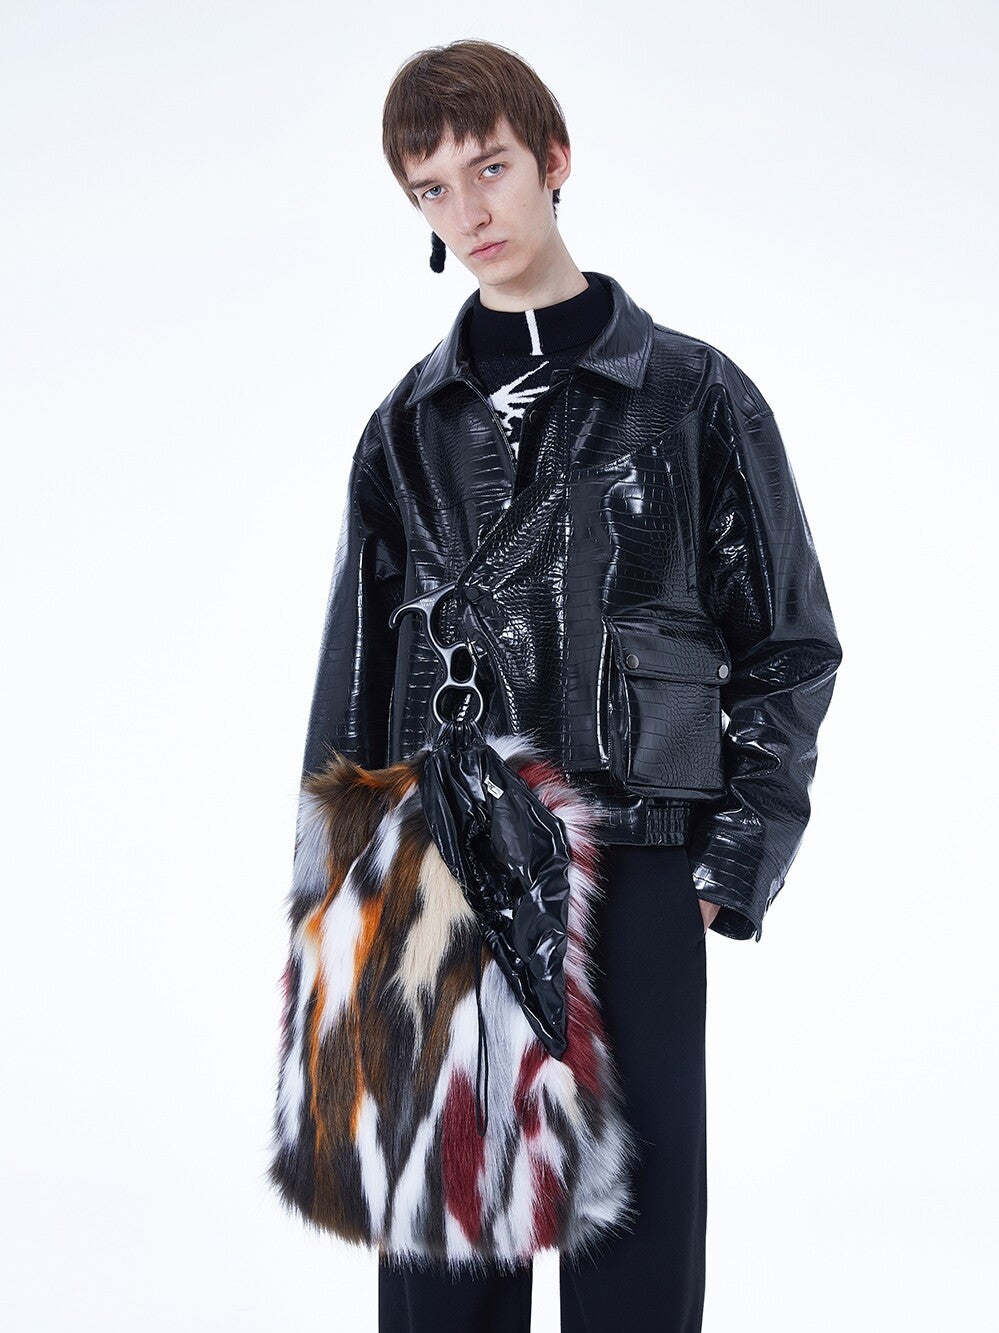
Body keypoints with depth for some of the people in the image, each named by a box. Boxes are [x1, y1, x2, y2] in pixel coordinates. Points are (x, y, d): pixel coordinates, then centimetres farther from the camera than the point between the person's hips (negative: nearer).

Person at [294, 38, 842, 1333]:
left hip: (636, 878, -2)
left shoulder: (694, 395, 2)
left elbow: (790, 644, 4)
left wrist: (736, 859, -5)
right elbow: (356, 677, 13)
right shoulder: (411, 426, 11)